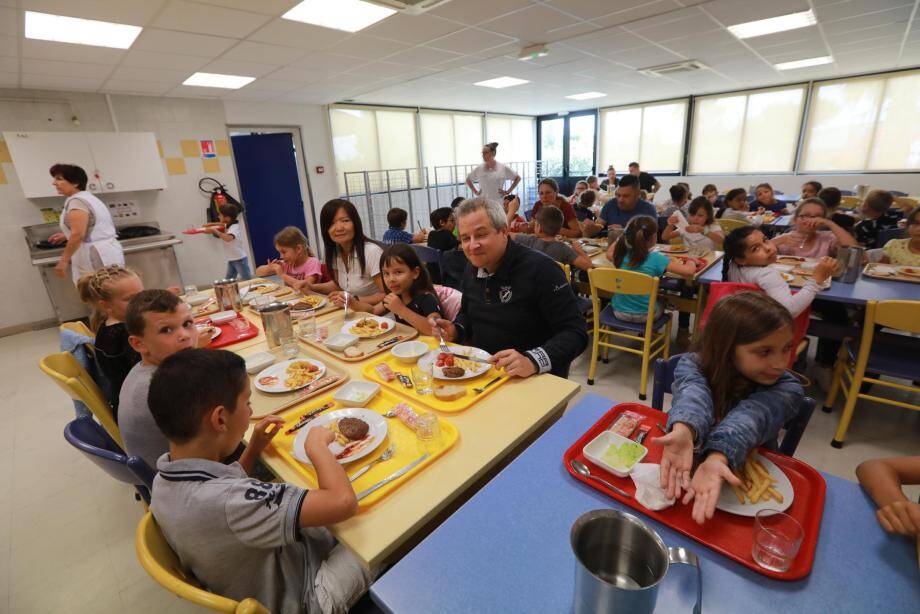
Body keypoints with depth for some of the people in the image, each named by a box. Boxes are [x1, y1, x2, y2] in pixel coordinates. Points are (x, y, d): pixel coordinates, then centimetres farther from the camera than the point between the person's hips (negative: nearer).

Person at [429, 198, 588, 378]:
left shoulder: (540, 269, -18)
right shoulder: (472, 268, 4)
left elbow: (575, 333, -19)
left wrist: (532, 362, -33)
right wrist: (455, 331, -1)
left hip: (536, 379, -6)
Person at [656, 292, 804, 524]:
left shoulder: (787, 389, -13)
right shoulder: (692, 365, -12)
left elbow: (749, 417, -31)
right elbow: (694, 394, -33)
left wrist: (717, 457, -50)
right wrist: (684, 430, -54)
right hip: (690, 463, 1)